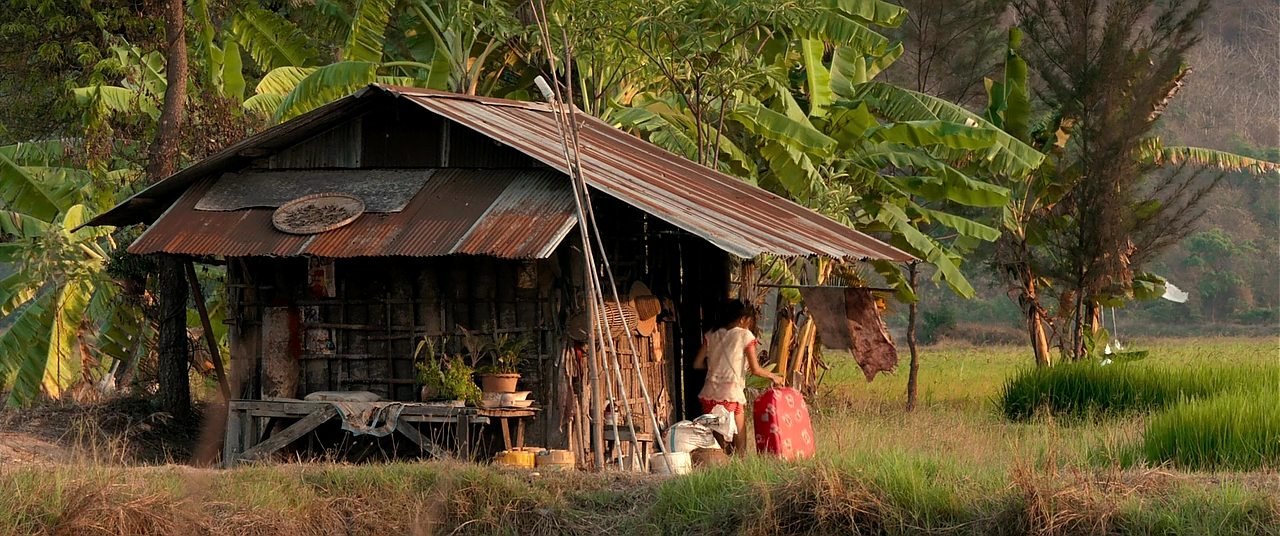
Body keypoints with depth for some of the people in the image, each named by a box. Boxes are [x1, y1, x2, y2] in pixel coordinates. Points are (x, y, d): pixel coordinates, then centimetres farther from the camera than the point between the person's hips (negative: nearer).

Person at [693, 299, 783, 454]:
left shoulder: (711, 335, 10)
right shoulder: (745, 336, -2)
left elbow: (697, 364, 8)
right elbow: (755, 370, -5)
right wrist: (773, 376, 12)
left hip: (709, 394, 5)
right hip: (731, 394, -5)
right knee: (739, 445, 1)